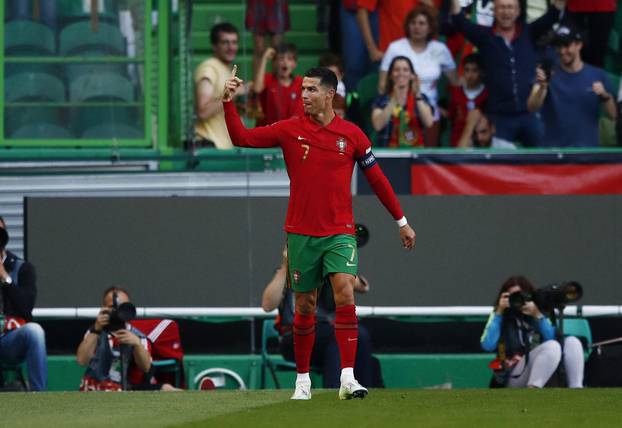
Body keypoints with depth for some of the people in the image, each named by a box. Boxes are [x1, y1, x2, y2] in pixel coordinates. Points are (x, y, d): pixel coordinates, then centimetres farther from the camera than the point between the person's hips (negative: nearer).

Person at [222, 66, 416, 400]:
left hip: (339, 232, -1)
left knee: (345, 292, -19)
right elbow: (242, 138, -1)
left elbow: (376, 178, 8)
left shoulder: (351, 134, 0)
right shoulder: (289, 130, 1)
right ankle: (303, 380, 20)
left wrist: (402, 221, 11)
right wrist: (228, 103, -14)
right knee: (304, 306, 6)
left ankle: (348, 379, -23)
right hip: (301, 232, 1)